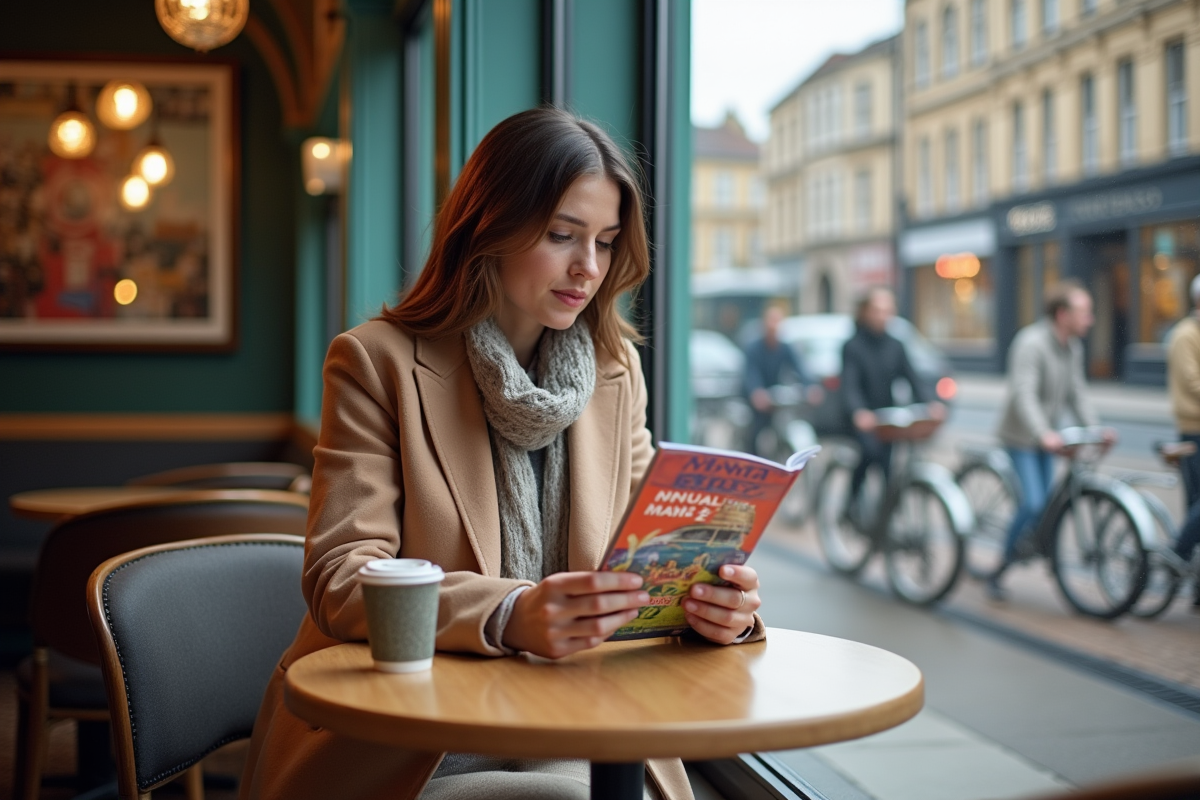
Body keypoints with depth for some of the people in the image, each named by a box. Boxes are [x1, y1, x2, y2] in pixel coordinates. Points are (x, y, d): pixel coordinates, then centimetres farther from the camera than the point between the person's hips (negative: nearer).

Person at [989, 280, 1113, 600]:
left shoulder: (1073, 347, 7)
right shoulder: (1031, 343, -21)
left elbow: (1077, 393, 11)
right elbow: (1023, 394, -30)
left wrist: (1095, 429, -4)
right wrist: (1043, 434, -42)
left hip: (1047, 439, 8)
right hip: (1020, 438, -8)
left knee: (1047, 505, 6)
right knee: (1033, 504, -17)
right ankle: (998, 572, -2)